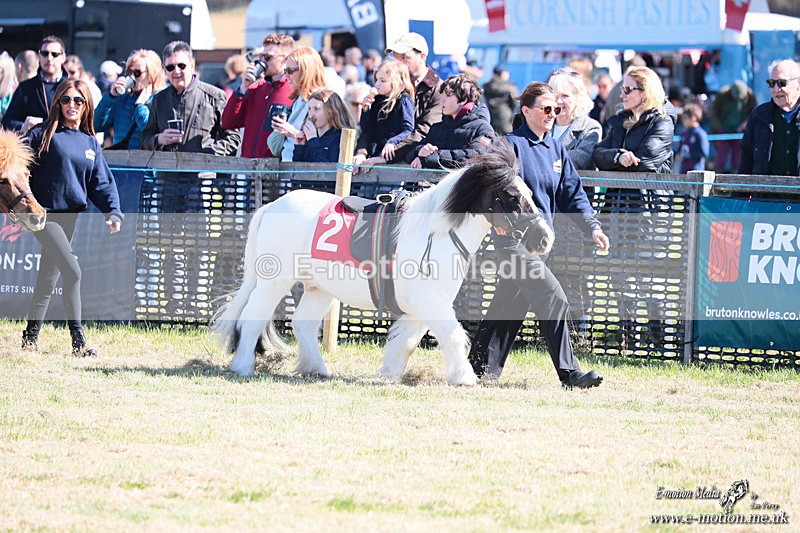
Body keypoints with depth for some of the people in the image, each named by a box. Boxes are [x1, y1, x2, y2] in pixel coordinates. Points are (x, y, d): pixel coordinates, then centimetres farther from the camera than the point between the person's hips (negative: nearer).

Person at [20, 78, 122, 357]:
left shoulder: (90, 143, 12)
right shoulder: (43, 135, -4)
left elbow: (102, 182, 10)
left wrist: (113, 211, -5)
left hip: (71, 216, 6)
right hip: (46, 215, -6)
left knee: (48, 279, 12)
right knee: (72, 272, -16)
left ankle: (30, 338, 23)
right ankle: (78, 341, -14)